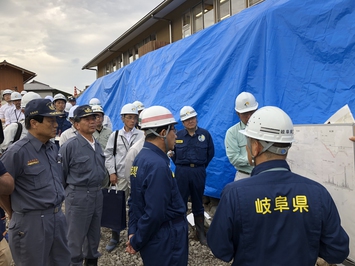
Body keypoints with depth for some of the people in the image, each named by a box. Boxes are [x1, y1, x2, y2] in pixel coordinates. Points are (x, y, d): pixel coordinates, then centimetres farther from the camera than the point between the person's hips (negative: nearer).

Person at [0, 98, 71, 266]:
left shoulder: (53, 148, 6)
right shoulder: (17, 152, -17)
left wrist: (55, 209, 17)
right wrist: (14, 214, 0)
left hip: (58, 217, 7)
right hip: (31, 221, -7)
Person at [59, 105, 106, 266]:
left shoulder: (97, 145, 7)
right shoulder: (70, 146, -15)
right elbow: (61, 173, -10)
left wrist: (97, 188, 15)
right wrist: (71, 191, 0)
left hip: (97, 194, 7)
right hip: (78, 195, -7)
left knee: (94, 233, 21)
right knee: (76, 235, 9)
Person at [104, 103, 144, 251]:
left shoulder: (142, 135, -3)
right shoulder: (115, 135, 4)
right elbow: (109, 155, 4)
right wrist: (112, 172, -3)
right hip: (120, 176, 2)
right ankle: (115, 237, 27)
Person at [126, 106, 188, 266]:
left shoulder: (141, 158, 4)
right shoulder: (158, 165, -26)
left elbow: (134, 201, 8)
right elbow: (154, 213, -26)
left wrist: (132, 232, 6)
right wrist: (136, 243, -13)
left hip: (152, 239, 9)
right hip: (166, 243, -8)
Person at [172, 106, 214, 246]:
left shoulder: (205, 134, -2)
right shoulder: (177, 135, -1)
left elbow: (211, 152, 7)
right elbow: (172, 152, 10)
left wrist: (202, 165, 6)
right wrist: (180, 164, 7)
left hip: (199, 172, 0)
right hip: (182, 172, 0)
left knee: (198, 202, 12)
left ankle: (200, 232, 25)